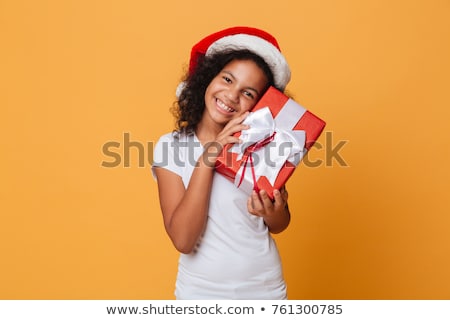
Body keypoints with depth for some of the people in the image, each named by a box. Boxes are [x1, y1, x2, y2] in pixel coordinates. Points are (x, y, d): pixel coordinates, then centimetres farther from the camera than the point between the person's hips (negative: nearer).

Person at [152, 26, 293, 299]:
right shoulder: (171, 146, -12)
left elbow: (279, 226, 2)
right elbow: (183, 240, -20)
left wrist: (273, 212, -20)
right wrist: (207, 158, -25)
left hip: (264, 286, 1)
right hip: (199, 288, -1)